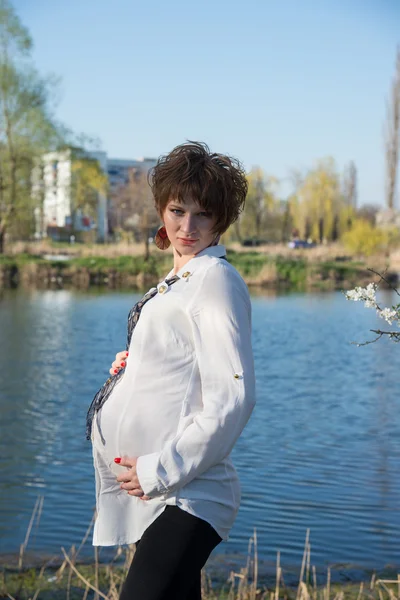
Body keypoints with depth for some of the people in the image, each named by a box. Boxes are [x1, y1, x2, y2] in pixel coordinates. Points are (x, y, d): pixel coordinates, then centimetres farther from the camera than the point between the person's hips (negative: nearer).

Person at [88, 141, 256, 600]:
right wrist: (130, 369, 7)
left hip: (187, 500, -9)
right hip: (157, 495, 9)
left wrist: (161, 469, -18)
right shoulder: (174, 282, 16)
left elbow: (233, 397, -19)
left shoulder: (215, 277, -11)